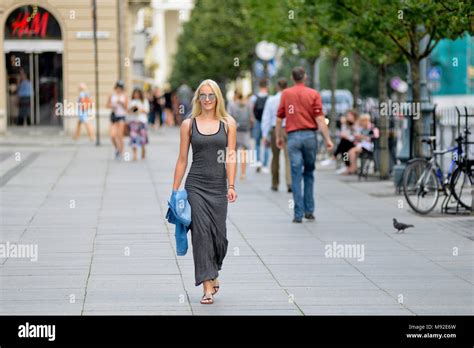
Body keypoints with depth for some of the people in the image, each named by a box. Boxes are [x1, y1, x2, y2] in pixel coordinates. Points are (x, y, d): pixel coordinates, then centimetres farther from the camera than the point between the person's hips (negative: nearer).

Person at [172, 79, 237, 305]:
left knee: (218, 235, 2)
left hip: (218, 186, 1)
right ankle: (208, 287, -6)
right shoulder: (188, 124, 4)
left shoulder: (228, 123, 4)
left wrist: (231, 186, -8)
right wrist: (175, 190, 5)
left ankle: (212, 273, 32)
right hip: (195, 185, -1)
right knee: (201, 232, -8)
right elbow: (182, 159, 7)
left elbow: (230, 157, 0)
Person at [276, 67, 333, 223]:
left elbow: (279, 118, 5)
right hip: (310, 135, 0)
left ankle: (298, 214, -4)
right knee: (309, 173, 15)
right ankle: (309, 210, 13)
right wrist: (327, 139, -7)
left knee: (296, 175, 0)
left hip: (293, 136, 0)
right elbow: (320, 118, -7)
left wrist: (278, 137, 17)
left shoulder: (286, 94, 4)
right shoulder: (313, 94, 0)